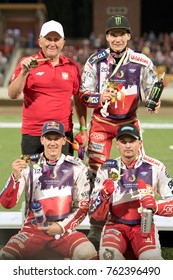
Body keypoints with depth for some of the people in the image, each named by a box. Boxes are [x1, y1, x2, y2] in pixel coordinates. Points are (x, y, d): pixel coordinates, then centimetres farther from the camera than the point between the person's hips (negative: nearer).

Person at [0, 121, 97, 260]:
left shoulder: (77, 167, 2)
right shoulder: (28, 165, 1)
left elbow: (83, 206, 7)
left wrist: (62, 226, -7)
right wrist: (15, 177, -23)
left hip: (65, 229, 1)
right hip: (33, 228, 0)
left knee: (89, 256, -28)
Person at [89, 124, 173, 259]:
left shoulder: (155, 167, 0)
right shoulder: (107, 169, 2)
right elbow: (96, 215, -1)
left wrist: (156, 205, -19)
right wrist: (104, 194, -22)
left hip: (144, 224, 0)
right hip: (115, 225, 1)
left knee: (151, 257, -31)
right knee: (108, 254, -31)